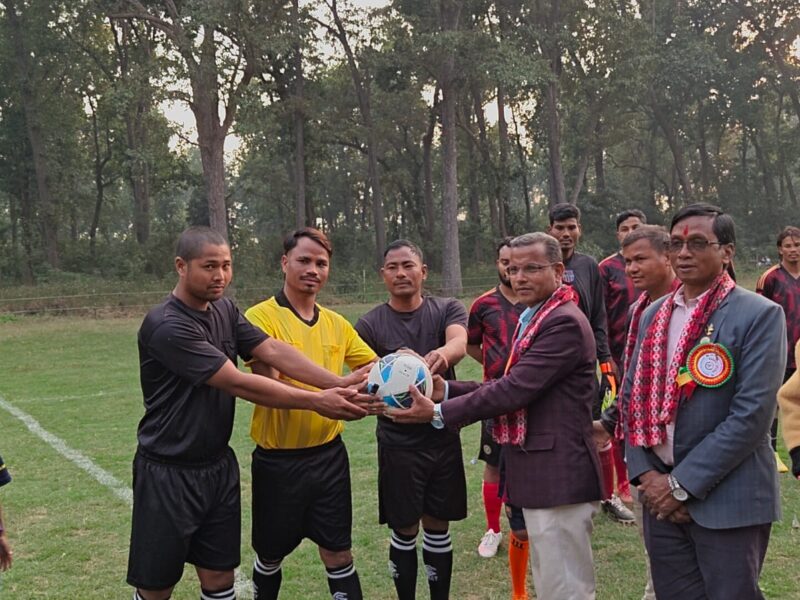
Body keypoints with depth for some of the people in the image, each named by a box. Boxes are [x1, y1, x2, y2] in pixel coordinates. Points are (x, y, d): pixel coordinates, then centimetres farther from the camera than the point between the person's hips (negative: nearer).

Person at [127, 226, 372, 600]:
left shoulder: (224, 310, 3)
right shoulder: (165, 326, -22)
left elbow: (273, 350, -10)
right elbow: (239, 384, -25)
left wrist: (336, 383, -24)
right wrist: (316, 402, -25)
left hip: (219, 466, 7)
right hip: (169, 473, -7)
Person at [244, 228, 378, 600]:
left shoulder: (337, 324, 5)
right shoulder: (261, 317, -13)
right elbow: (268, 385, -24)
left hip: (329, 455, 4)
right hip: (278, 460, -3)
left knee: (338, 555, 10)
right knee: (271, 556, 16)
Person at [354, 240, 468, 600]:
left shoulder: (448, 309, -2)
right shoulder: (370, 325, -3)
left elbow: (460, 342, -23)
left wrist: (442, 354, -48)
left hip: (443, 437, 1)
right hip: (398, 442, -1)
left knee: (438, 528, 13)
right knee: (404, 531, 8)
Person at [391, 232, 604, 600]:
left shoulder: (565, 322, -18)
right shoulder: (534, 319, 15)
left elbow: (516, 389, -23)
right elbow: (512, 387, 12)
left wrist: (438, 413, -19)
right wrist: (447, 390, 0)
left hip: (558, 474, -10)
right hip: (542, 472, 10)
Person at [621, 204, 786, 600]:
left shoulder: (759, 315, -9)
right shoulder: (654, 315, 9)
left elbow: (752, 413, -17)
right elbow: (631, 396, 9)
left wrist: (683, 483, -16)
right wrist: (645, 473, -4)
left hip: (726, 499, -5)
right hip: (660, 493, 5)